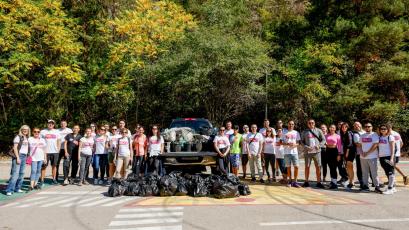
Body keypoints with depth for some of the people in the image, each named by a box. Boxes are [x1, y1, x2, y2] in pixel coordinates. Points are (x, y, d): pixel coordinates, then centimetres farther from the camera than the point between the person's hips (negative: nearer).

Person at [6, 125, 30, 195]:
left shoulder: (27, 138, 16)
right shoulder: (18, 137, -4)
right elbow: (15, 148, -10)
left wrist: (27, 157, 10)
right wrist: (17, 157, -16)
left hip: (24, 156, 7)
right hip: (18, 156, -7)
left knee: (21, 173, 8)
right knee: (15, 173, -12)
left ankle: (17, 188, 15)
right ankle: (9, 190, -10)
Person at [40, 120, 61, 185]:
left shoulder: (56, 132, 12)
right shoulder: (43, 132, 3)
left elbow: (59, 141, 13)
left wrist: (58, 148, 2)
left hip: (55, 151, 3)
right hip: (46, 152, -3)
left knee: (54, 165, 9)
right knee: (44, 166, -2)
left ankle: (54, 179, 17)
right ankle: (42, 180, 1)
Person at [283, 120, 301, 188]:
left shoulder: (296, 133, 11)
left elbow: (298, 142, 9)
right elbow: (282, 142, 5)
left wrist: (295, 145, -13)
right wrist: (288, 144, -14)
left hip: (294, 152, 1)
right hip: (287, 152, -1)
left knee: (296, 166, -6)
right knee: (288, 167, 4)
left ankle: (295, 181, 3)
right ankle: (290, 181, 14)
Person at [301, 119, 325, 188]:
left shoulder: (318, 131, 6)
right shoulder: (304, 132, 6)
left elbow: (323, 139, 6)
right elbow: (302, 141, 6)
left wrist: (319, 145, -10)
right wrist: (306, 147, -11)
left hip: (317, 151, 0)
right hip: (308, 152, 0)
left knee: (318, 167, 0)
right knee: (307, 167, 6)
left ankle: (318, 182, 9)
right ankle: (306, 182, 16)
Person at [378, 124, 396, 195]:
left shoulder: (390, 137, -3)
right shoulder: (379, 137, 13)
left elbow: (392, 148, -7)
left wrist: (392, 158, -15)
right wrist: (378, 156, 8)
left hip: (389, 156, -6)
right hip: (381, 157, 6)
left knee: (390, 173, -4)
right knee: (387, 173, 11)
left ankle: (390, 188, -4)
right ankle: (392, 186, 21)